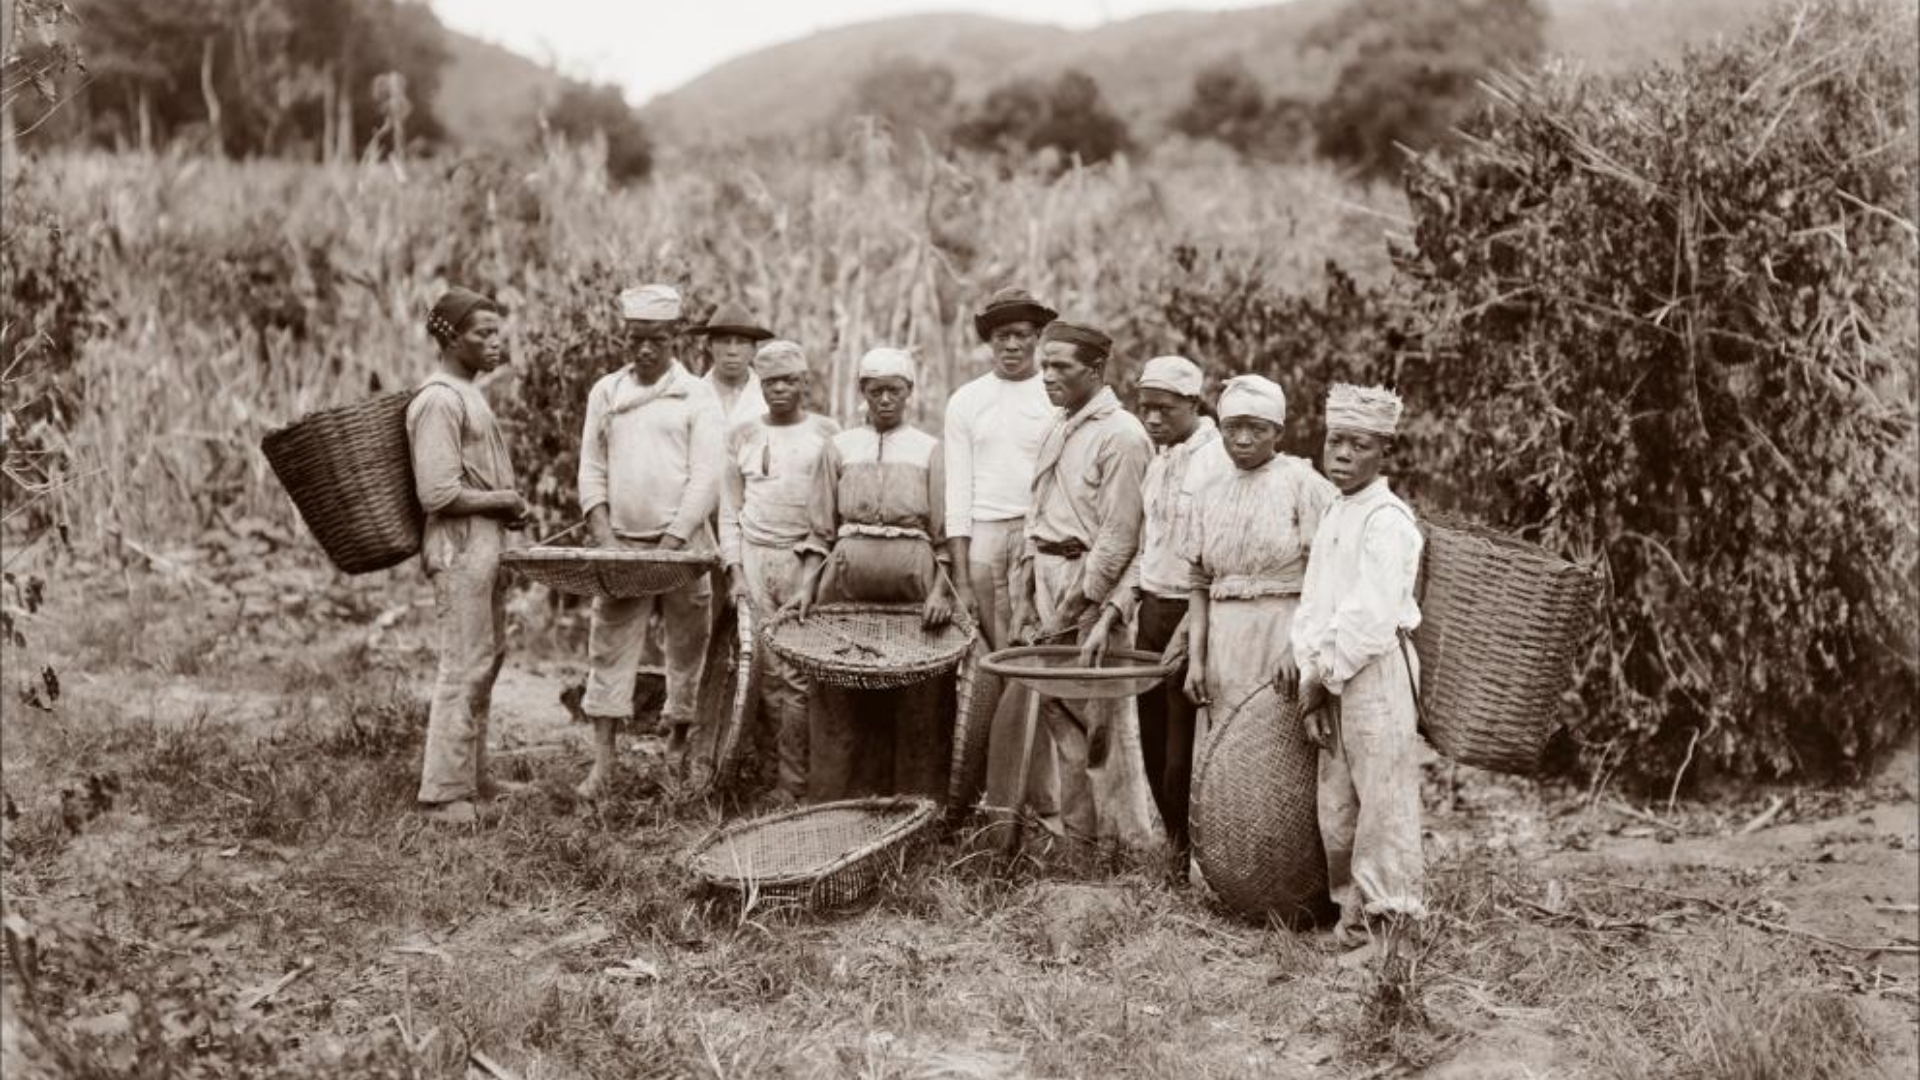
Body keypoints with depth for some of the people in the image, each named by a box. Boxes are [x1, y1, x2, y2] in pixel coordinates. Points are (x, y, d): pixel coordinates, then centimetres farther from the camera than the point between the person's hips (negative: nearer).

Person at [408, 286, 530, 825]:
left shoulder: (469, 393, 16)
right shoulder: (438, 401, -16)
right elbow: (439, 494, -22)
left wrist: (509, 506, 4)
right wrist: (504, 501, -11)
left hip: (487, 543, 10)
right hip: (460, 545, -10)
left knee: (487, 660, 15)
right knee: (464, 668, -8)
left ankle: (472, 776, 24)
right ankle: (443, 793, -3)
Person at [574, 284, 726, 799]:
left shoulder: (696, 396, 1)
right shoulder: (605, 392, 11)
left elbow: (706, 479, -6)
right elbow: (591, 470, 10)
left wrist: (671, 544, -14)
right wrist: (602, 535, -4)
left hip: (683, 546, -2)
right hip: (620, 546, 2)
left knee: (687, 647, 3)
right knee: (609, 648, -2)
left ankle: (681, 747, 15)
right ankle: (602, 761, 0)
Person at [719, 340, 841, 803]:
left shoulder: (826, 432, 7)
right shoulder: (742, 437, 13)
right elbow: (729, 511, 15)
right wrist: (733, 569, 5)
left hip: (808, 561, -2)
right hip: (754, 559, 3)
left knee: (800, 676, -10)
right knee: (768, 673, -3)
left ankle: (791, 785, -5)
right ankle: (794, 768, 6)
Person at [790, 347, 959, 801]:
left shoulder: (929, 450, 8)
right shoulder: (839, 448, 11)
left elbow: (946, 533, 4)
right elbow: (820, 529, 10)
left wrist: (940, 590, -9)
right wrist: (807, 587, -1)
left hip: (913, 580, -1)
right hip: (847, 579, 1)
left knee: (915, 704, -1)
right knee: (843, 701, -1)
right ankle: (840, 805, 6)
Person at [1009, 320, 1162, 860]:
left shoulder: (1121, 435, -11)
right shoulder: (1057, 429, 15)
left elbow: (1119, 535, -14)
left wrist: (1074, 606, -15)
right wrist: (1026, 589, 10)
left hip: (1090, 579, -8)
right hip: (1045, 576, 8)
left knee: (1105, 718, -6)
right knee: (1060, 713, 11)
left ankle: (1140, 845, 2)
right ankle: (1079, 839, 21)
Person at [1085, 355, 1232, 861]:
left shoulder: (1221, 462, -12)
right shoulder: (1159, 460, 13)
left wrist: (1188, 632, -18)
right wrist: (1110, 617, 10)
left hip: (1193, 616, -7)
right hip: (1151, 611, 7)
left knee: (1183, 763, -3)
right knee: (1155, 751, 11)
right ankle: (1178, 857, 23)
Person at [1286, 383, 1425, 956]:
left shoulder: (1387, 520, -13)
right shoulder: (1333, 516, 15)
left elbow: (1372, 615, -20)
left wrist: (1326, 671, -13)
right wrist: (1305, 664, 2)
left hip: (1377, 671, -9)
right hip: (1332, 677, 9)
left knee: (1383, 796, -3)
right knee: (1334, 801, 13)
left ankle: (1389, 915, 4)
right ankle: (1352, 909, 23)